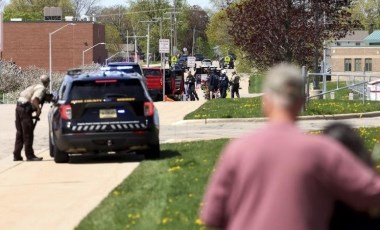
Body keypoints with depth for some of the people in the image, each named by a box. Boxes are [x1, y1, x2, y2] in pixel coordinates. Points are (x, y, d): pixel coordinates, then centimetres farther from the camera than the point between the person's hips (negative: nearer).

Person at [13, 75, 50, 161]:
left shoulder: (36, 86, 21)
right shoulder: (42, 88, -7)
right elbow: (34, 99, -24)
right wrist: (38, 109, -20)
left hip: (19, 106, 9)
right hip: (26, 109, -9)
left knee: (20, 133, 13)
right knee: (28, 134, -4)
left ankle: (17, 155, 15)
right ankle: (30, 155, -1)